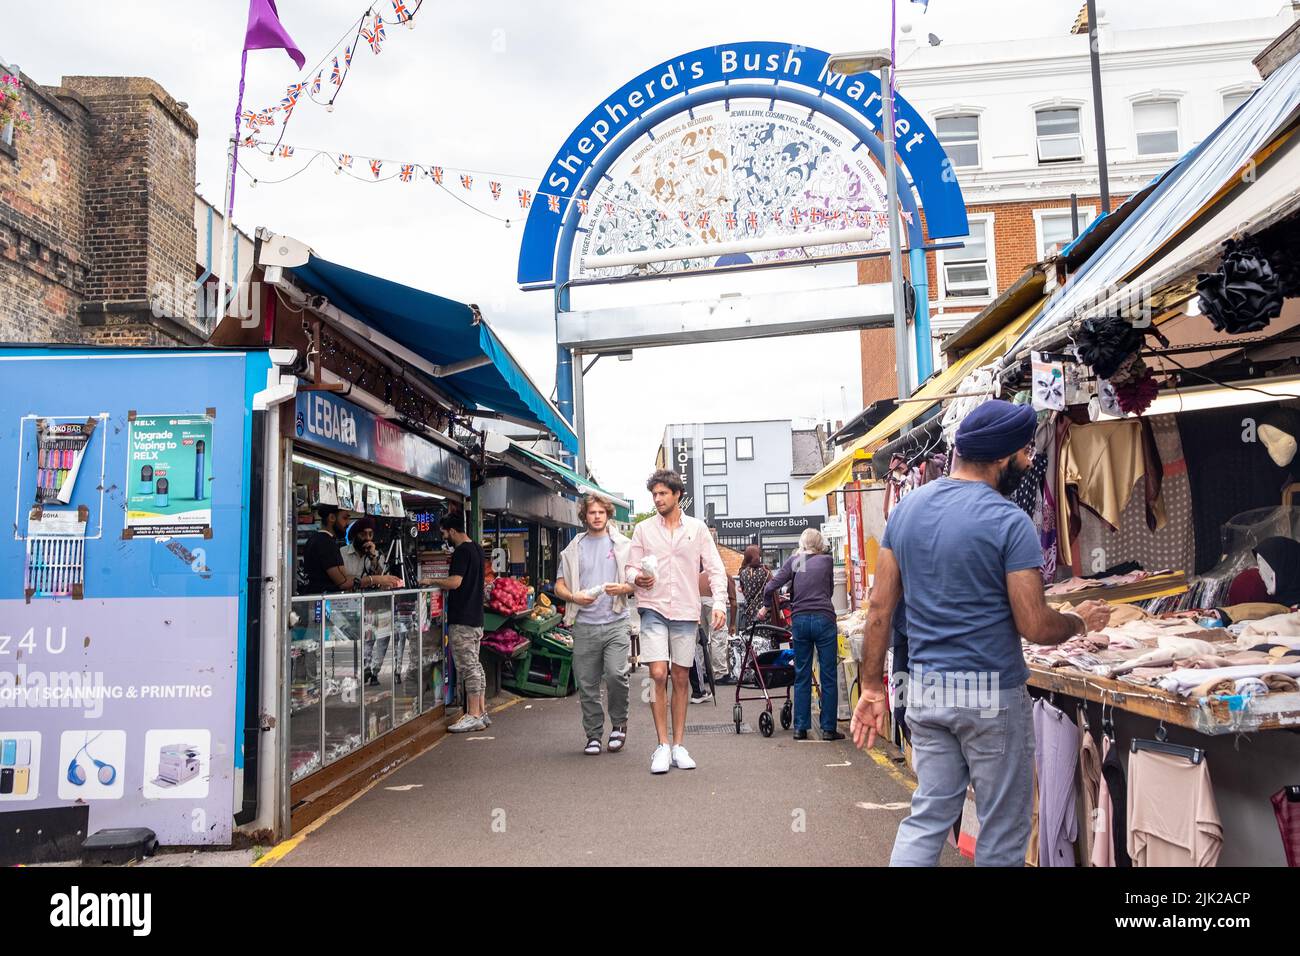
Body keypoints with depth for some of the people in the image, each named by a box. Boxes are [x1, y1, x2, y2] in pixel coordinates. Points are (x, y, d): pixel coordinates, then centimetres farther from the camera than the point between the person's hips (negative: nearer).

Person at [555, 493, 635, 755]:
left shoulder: (623, 545, 9)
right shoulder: (573, 549, 13)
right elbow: (559, 587, 11)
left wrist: (622, 588, -13)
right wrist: (575, 597, -10)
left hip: (616, 622, -2)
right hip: (584, 625, 2)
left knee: (616, 674, -16)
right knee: (587, 684, 4)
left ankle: (619, 724, 8)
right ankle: (593, 734, 19)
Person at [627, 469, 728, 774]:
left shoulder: (697, 528, 7)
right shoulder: (643, 529, 7)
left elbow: (716, 569, 4)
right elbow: (631, 568, 7)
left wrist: (719, 603, -9)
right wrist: (637, 578, -16)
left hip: (686, 612, 1)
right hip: (653, 609, -1)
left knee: (681, 679, 6)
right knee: (658, 675, -11)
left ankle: (678, 746, 15)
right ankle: (662, 747, -2)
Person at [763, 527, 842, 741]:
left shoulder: (794, 560, 6)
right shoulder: (826, 561, 5)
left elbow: (771, 587, 0)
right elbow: (830, 589, 16)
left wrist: (766, 607, 17)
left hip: (800, 621, 2)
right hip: (824, 619, -2)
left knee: (802, 677, 10)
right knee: (828, 677, 5)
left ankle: (800, 728, 12)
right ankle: (828, 728, 7)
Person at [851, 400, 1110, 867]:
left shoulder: (905, 509, 3)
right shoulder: (1008, 521, -14)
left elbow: (880, 607, 4)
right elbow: (1035, 626, -14)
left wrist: (873, 686, 9)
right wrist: (1081, 621, 7)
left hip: (923, 689, 6)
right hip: (990, 694, -5)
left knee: (928, 816, 15)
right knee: (1002, 831, 11)